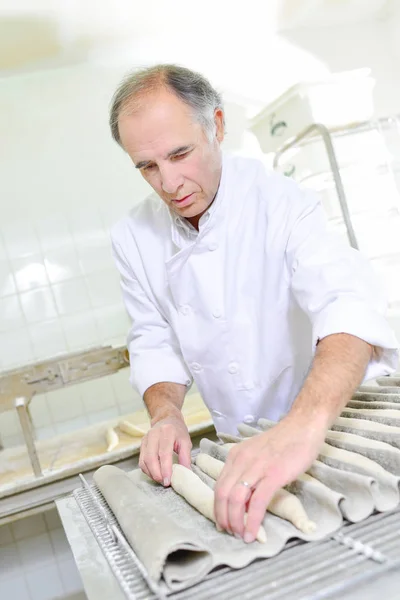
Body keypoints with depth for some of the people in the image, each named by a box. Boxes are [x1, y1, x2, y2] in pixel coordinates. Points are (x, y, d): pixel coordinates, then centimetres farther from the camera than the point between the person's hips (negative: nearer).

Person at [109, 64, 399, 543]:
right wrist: (166, 414, -21)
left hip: (332, 425, -2)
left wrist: (303, 426, -51)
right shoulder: (133, 237, -7)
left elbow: (350, 309, -34)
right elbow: (154, 342, -1)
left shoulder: (279, 202, -22)